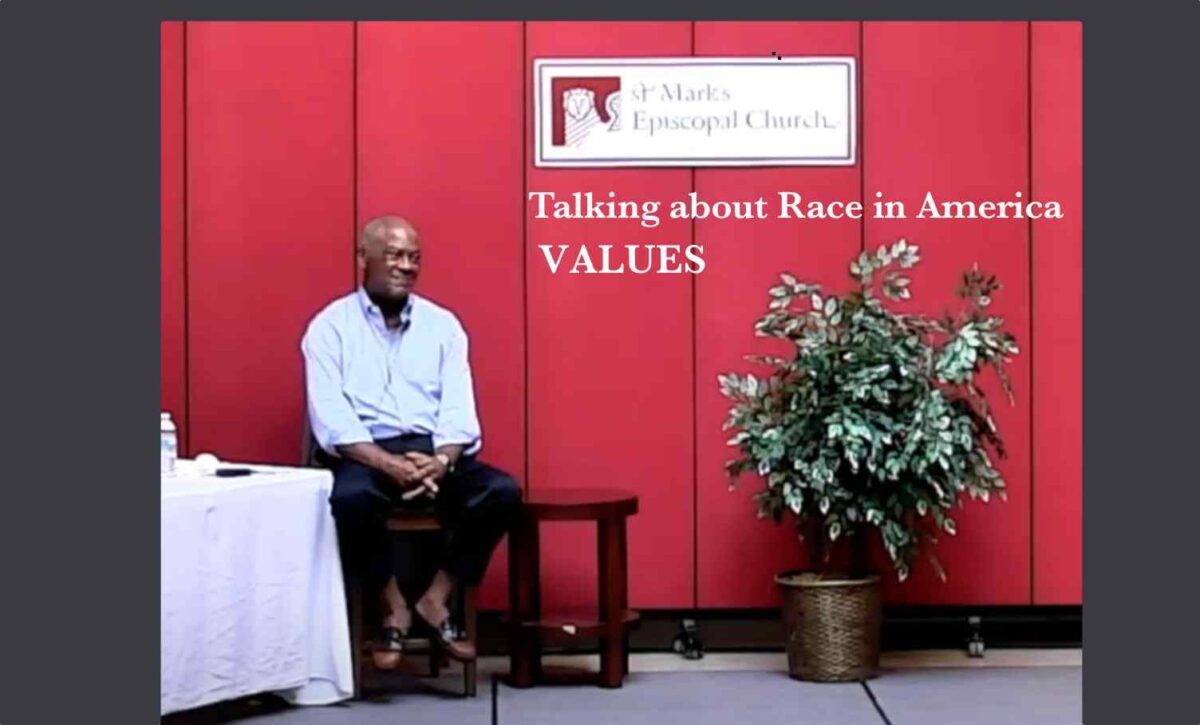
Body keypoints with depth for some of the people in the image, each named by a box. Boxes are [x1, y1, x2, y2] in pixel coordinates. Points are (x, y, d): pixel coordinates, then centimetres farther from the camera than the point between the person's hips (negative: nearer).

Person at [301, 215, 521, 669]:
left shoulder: (442, 324, 12)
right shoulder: (330, 327, 3)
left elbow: (458, 411, 2)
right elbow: (333, 422, -8)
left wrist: (439, 463, -19)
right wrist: (391, 465, -24)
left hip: (434, 452, 3)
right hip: (365, 455, -3)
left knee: (502, 492, -24)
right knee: (350, 497, -37)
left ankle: (436, 600, -8)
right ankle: (394, 607, -12)